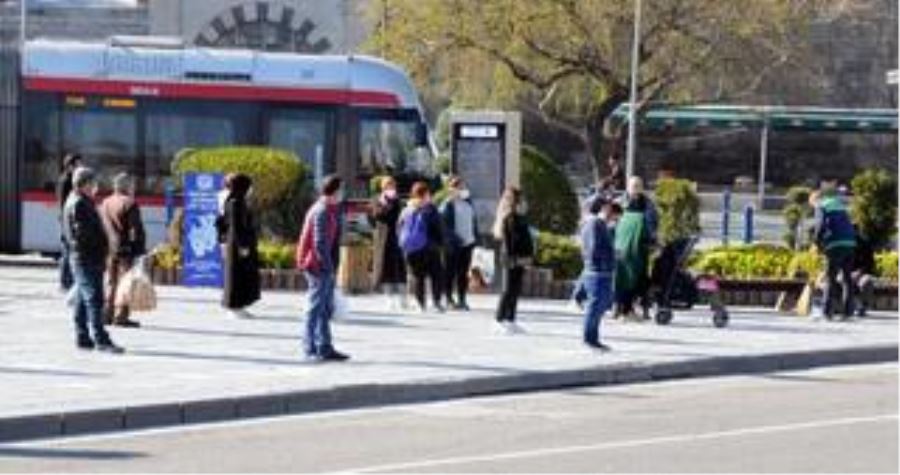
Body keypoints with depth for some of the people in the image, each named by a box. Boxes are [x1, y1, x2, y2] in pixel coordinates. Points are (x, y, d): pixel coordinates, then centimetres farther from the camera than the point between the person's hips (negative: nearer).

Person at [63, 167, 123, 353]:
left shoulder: (83, 202, 18)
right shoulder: (78, 204, -15)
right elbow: (83, 232, -22)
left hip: (84, 259, 11)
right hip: (86, 258, -11)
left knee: (83, 299, 13)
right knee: (93, 298, -13)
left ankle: (83, 338, 18)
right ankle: (100, 340, -16)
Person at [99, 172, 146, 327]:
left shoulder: (105, 203, 12)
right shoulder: (129, 204, -11)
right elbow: (135, 229, -14)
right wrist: (140, 249, -10)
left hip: (109, 249, 7)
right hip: (125, 248, -7)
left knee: (111, 282, 15)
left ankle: (107, 313, 15)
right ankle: (121, 315, -7)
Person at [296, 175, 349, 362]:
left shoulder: (331, 210, 16)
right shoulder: (322, 211, -16)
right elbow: (320, 243, -21)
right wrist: (329, 266, -20)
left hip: (325, 267, 10)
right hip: (319, 267, -10)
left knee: (326, 309, 14)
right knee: (316, 307, -6)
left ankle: (325, 347, 21)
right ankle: (311, 349, -2)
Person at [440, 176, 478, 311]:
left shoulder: (468, 202, 13)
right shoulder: (448, 205, -8)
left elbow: (474, 220, 18)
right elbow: (444, 225, -12)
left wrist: (475, 237, 9)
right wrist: (453, 239, -19)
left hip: (468, 243, 6)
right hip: (454, 244, -6)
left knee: (464, 273, 9)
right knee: (451, 272, 0)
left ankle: (462, 300, 14)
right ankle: (449, 299, 8)